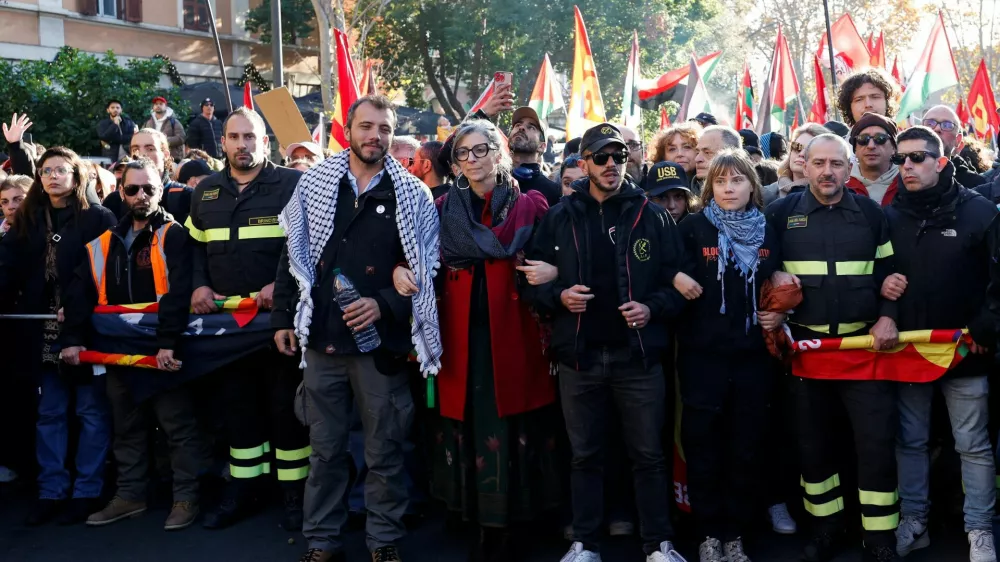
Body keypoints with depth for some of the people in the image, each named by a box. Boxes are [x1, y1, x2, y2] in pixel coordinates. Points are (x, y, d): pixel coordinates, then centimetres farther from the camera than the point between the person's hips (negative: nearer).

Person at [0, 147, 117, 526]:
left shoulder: (98, 218, -3)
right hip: (44, 331, 5)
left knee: (91, 411, 4)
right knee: (50, 412, 11)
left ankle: (86, 491, 12)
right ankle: (51, 491, 20)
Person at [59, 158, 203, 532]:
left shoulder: (173, 236, -6)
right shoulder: (105, 243, 12)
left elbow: (178, 293, -18)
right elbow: (81, 293, 8)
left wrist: (168, 342, -27)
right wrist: (73, 338, -3)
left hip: (164, 351, -6)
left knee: (178, 426, 1)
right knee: (127, 428, 15)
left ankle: (186, 497, 9)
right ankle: (130, 495, 26)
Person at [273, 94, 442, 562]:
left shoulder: (412, 195, 1)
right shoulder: (314, 184, 7)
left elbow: (425, 270, 0)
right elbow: (293, 255, 11)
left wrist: (384, 305, -13)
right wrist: (283, 318, 7)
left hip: (382, 340, -2)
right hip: (321, 338, 2)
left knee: (384, 451, 7)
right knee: (324, 449, 10)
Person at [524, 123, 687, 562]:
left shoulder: (652, 217, 3)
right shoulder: (559, 218, 5)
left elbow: (677, 280, 4)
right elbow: (531, 280, 7)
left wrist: (653, 308, -13)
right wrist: (558, 296, -12)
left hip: (637, 355, -1)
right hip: (579, 356, 1)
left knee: (648, 454, 6)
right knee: (585, 455, 11)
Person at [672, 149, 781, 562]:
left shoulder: (769, 232, 9)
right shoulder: (693, 228, -1)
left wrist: (778, 314, 2)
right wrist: (674, 278, -20)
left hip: (753, 355, 3)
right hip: (702, 353, -2)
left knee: (747, 447, 7)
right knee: (703, 445, 2)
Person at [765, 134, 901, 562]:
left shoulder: (871, 213, 6)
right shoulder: (781, 214, 2)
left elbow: (889, 271, 11)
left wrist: (888, 316, -3)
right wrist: (774, 278, -8)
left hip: (865, 342, 0)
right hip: (805, 344, 0)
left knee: (876, 441, -3)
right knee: (813, 442, 9)